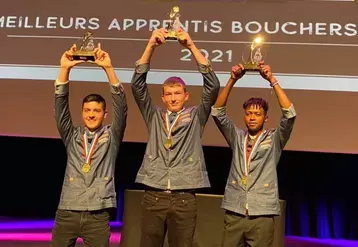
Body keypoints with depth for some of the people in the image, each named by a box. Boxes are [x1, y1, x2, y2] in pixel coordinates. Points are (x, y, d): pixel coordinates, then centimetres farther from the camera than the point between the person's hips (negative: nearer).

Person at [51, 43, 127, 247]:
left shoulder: (112, 136, 6)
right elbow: (61, 104, 2)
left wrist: (108, 68, -14)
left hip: (98, 215, -1)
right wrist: (65, 69, -10)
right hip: (67, 212, 2)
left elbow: (121, 104, -6)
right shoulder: (72, 136, 11)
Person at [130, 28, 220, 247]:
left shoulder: (196, 117, 7)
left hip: (184, 199, -1)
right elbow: (137, 85, 2)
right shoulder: (154, 117, 11)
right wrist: (151, 46, -7)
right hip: (153, 197, 1)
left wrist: (191, 46, -9)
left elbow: (213, 86, -5)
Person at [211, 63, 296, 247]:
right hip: (233, 214, 2)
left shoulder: (274, 140, 5)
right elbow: (217, 112, 1)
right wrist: (232, 80, -8)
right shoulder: (237, 137, 10)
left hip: (262, 216, -2)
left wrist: (272, 80, -13)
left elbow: (289, 114, -9)